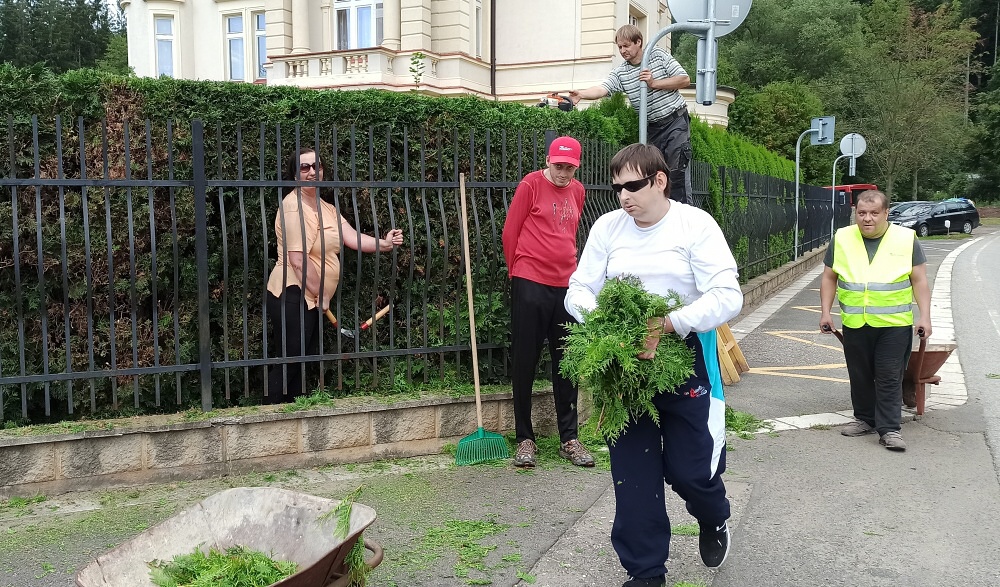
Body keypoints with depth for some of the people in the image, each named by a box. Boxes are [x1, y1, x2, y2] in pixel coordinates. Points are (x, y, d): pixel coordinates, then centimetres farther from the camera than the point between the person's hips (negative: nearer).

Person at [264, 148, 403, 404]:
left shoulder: (326, 208, 15)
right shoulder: (294, 207, -16)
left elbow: (353, 238, 2)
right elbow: (298, 260, -21)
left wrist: (384, 243, -14)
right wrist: (321, 294, -13)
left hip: (313, 299, 10)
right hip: (293, 296, -10)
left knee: (302, 363, 15)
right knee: (287, 363, -5)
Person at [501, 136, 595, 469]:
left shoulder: (577, 191, 11)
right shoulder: (531, 185, -5)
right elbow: (510, 232, 0)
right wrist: (518, 270, 8)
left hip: (566, 286, 5)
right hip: (530, 286, -5)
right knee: (524, 362, 2)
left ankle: (569, 438, 18)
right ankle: (525, 438, 12)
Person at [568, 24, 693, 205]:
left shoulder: (659, 55, -3)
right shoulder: (620, 73, 1)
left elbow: (685, 80, -5)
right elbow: (602, 89, -16)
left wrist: (654, 83, -14)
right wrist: (581, 94, -36)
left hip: (676, 121, -4)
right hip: (652, 128, 4)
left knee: (678, 170, -13)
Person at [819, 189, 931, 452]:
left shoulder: (906, 240, -1)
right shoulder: (841, 239, 4)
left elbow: (919, 281, 1)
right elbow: (829, 278, 9)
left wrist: (924, 316, -6)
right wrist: (825, 312, 3)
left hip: (894, 324, -2)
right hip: (854, 324, 3)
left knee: (889, 378, -2)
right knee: (860, 376, 12)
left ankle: (889, 429, 4)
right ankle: (865, 419, 27)